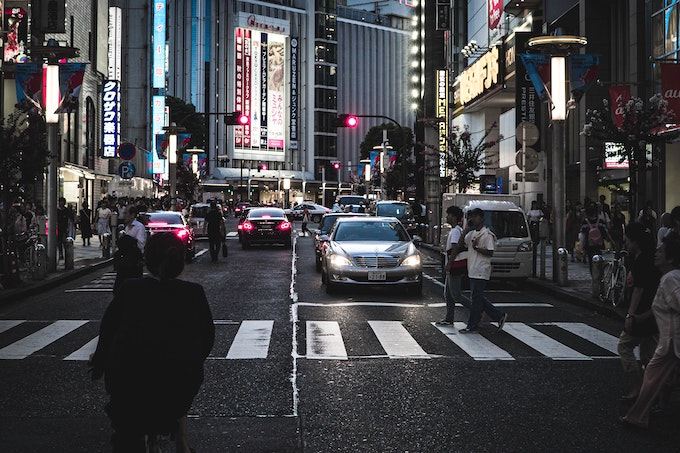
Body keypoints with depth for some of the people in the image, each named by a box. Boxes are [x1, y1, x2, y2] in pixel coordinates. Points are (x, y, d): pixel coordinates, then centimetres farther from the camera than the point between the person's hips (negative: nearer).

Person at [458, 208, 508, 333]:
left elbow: (490, 253, -14)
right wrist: (466, 229, 3)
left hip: (481, 272, -9)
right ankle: (500, 316, 22)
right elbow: (460, 243, 8)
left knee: (476, 299, -4)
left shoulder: (487, 234, -9)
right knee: (478, 298, 13)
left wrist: (476, 247, -20)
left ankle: (472, 326, 2)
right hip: (472, 271, 9)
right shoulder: (471, 233, 15)